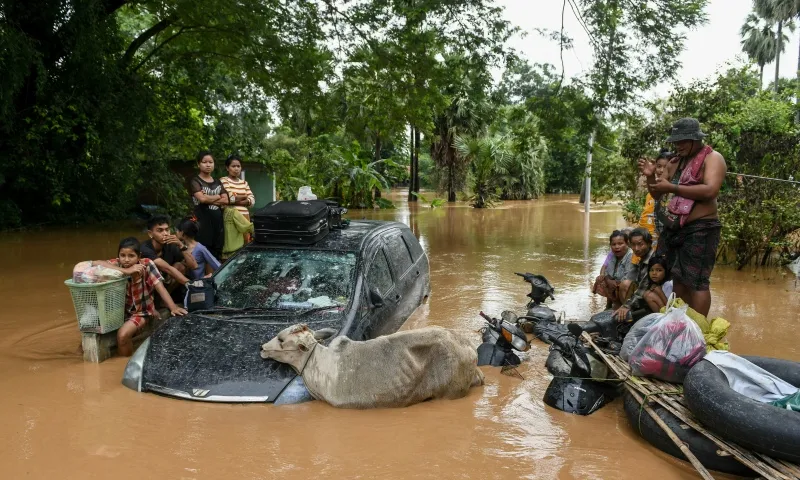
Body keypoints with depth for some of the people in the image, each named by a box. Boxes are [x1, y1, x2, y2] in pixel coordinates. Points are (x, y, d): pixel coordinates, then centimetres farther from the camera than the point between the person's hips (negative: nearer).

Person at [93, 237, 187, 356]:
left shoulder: (147, 264, -19)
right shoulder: (117, 264, -14)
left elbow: (160, 288, -22)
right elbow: (95, 263, -31)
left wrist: (173, 308, -35)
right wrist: (126, 271, -38)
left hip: (142, 311, -4)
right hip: (121, 309, 4)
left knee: (122, 334, -24)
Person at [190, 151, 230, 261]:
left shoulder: (218, 182, 18)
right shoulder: (195, 182, 1)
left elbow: (226, 200, 5)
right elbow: (202, 198, -16)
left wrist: (209, 199, -8)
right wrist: (218, 196, 0)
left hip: (218, 222, 5)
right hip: (203, 223, -5)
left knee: (217, 256, 5)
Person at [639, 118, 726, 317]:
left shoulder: (712, 158, -5)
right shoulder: (675, 163, 17)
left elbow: (710, 190, -22)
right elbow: (658, 195, 20)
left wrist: (672, 187, -22)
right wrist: (651, 177, 0)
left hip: (699, 230, -8)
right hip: (674, 229, 8)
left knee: (696, 281, -8)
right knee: (678, 279, 11)